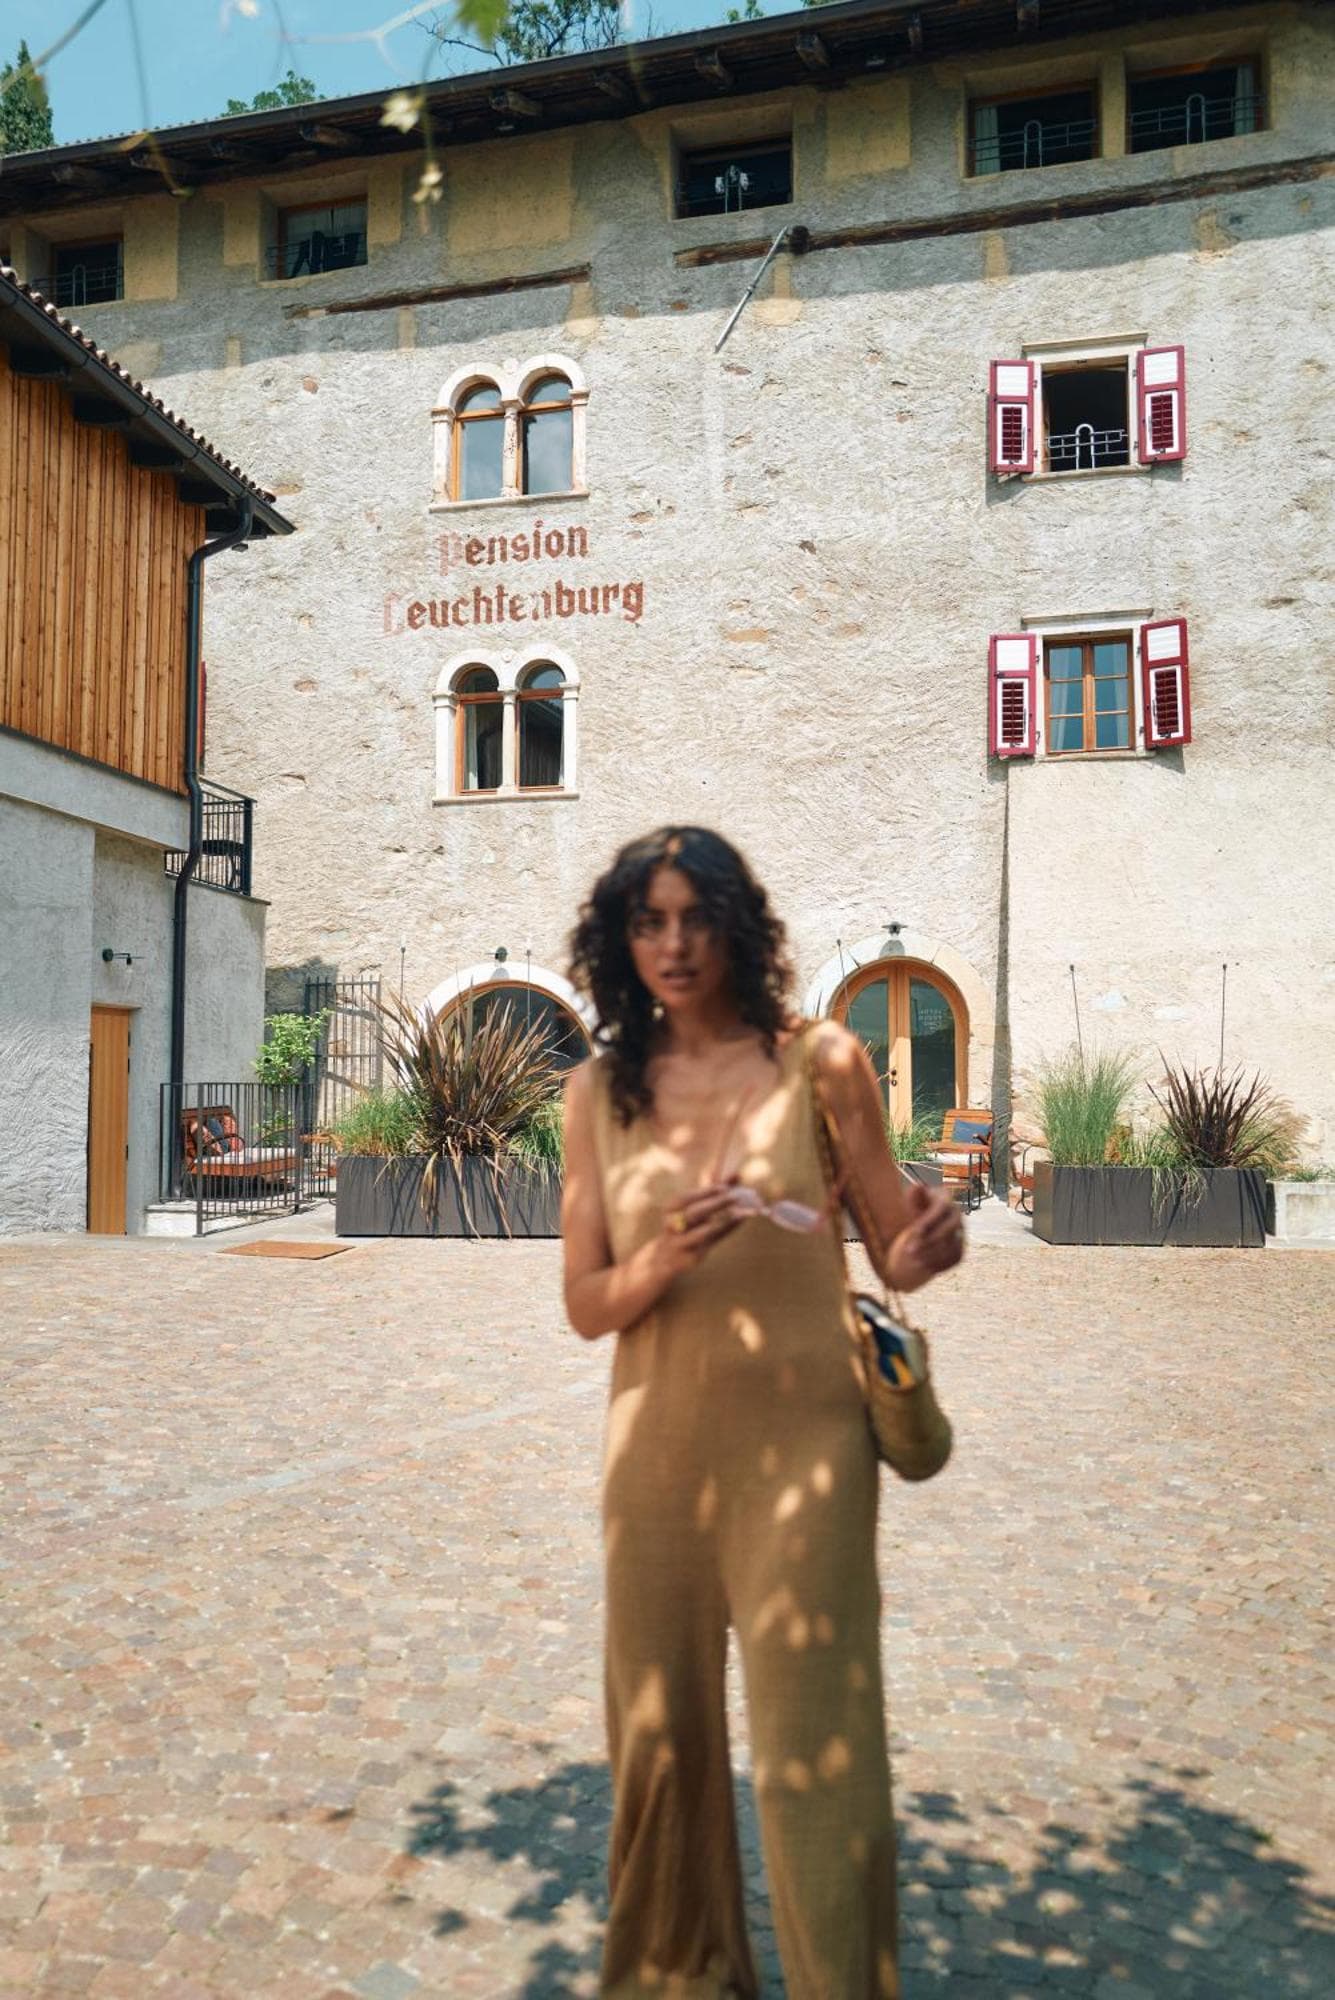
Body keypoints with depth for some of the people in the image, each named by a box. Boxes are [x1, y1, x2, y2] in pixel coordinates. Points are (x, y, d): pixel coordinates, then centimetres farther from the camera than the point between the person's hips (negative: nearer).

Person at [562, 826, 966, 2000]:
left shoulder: (821, 1063, -6)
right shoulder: (602, 1091, 1)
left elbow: (892, 1249, 1)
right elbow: (584, 1305, 1)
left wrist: (924, 1252, -22)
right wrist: (668, 1260, -20)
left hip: (803, 1443, -3)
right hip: (657, 1446, 3)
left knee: (817, 1749, 1)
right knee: (662, 1737, 15)